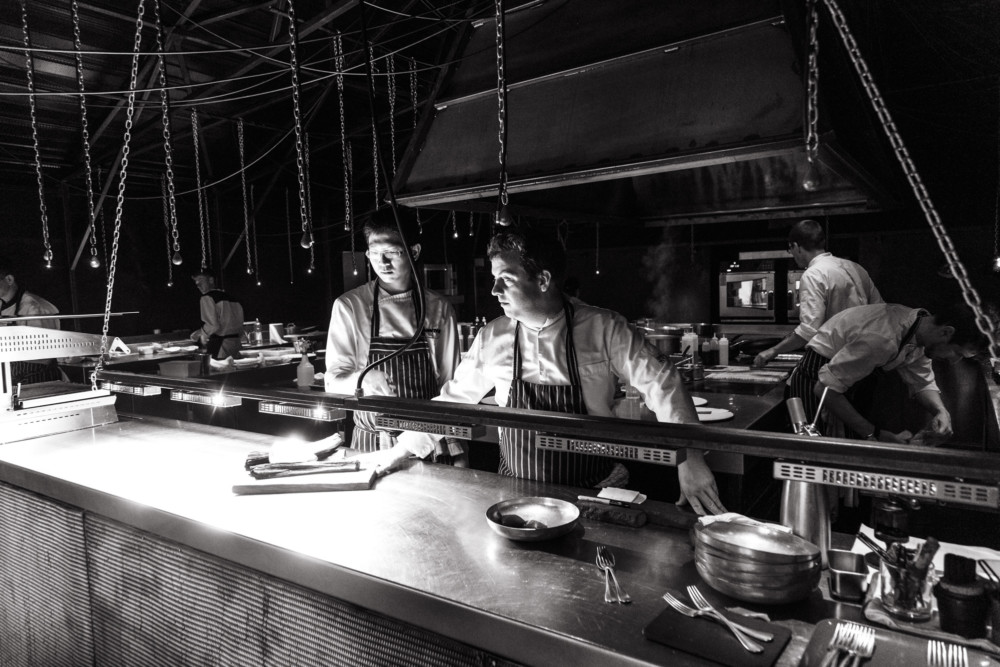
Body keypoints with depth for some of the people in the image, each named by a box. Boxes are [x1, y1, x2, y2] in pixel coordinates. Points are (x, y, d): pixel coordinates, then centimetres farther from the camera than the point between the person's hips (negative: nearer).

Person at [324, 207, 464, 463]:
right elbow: (333, 382, -5)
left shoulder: (439, 308, -2)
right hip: (371, 445, 0)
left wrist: (456, 451, -4)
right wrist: (364, 379, -27)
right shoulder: (349, 306, -4)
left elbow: (450, 384, 1)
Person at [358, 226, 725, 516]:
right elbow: (454, 398, 6)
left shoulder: (603, 329, -11)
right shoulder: (492, 338, -3)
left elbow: (660, 384, -11)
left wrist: (690, 459, -21)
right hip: (516, 495, 2)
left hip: (593, 496, -2)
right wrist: (403, 448, 6)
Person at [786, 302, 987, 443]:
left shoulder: (921, 325, -6)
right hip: (815, 379, -9)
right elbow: (825, 389, -34)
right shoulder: (883, 340, -35)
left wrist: (940, 410, -17)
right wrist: (874, 434, -30)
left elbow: (922, 382, 5)